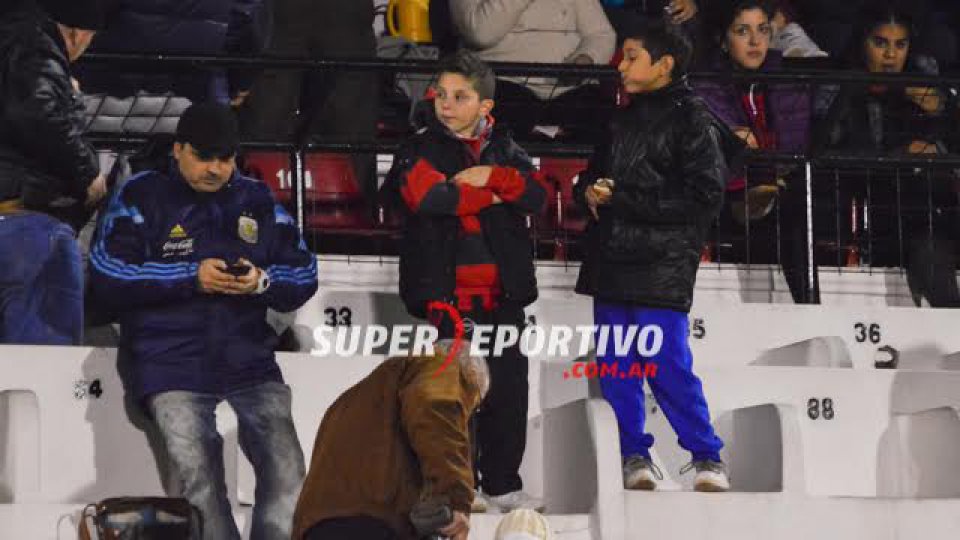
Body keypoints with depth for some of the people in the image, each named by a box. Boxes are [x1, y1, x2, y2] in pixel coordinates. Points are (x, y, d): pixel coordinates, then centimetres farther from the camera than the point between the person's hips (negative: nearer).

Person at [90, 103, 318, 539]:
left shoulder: (259, 201, 16)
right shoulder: (141, 197, 6)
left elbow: (304, 275, 14)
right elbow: (108, 277, -5)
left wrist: (263, 282, -9)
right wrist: (191, 277, -12)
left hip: (250, 360, 3)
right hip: (171, 367, -3)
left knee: (287, 470, -17)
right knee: (199, 476, -22)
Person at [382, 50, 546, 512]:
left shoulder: (504, 149, 13)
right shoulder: (420, 150, 0)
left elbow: (535, 195, -2)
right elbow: (431, 198, -20)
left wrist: (492, 177, -16)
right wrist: (493, 194, -10)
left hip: (502, 291, 4)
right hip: (448, 291, -4)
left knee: (508, 387, 6)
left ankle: (502, 483, 16)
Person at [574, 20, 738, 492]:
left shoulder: (693, 121, -4)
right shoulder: (624, 120, 19)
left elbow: (703, 198, -13)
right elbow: (593, 175, 28)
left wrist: (621, 198, -14)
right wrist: (589, 191, 1)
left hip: (663, 264, -7)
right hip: (611, 261, 7)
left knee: (667, 367, -11)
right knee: (614, 369, 5)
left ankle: (707, 458, 0)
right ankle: (635, 457, 15)